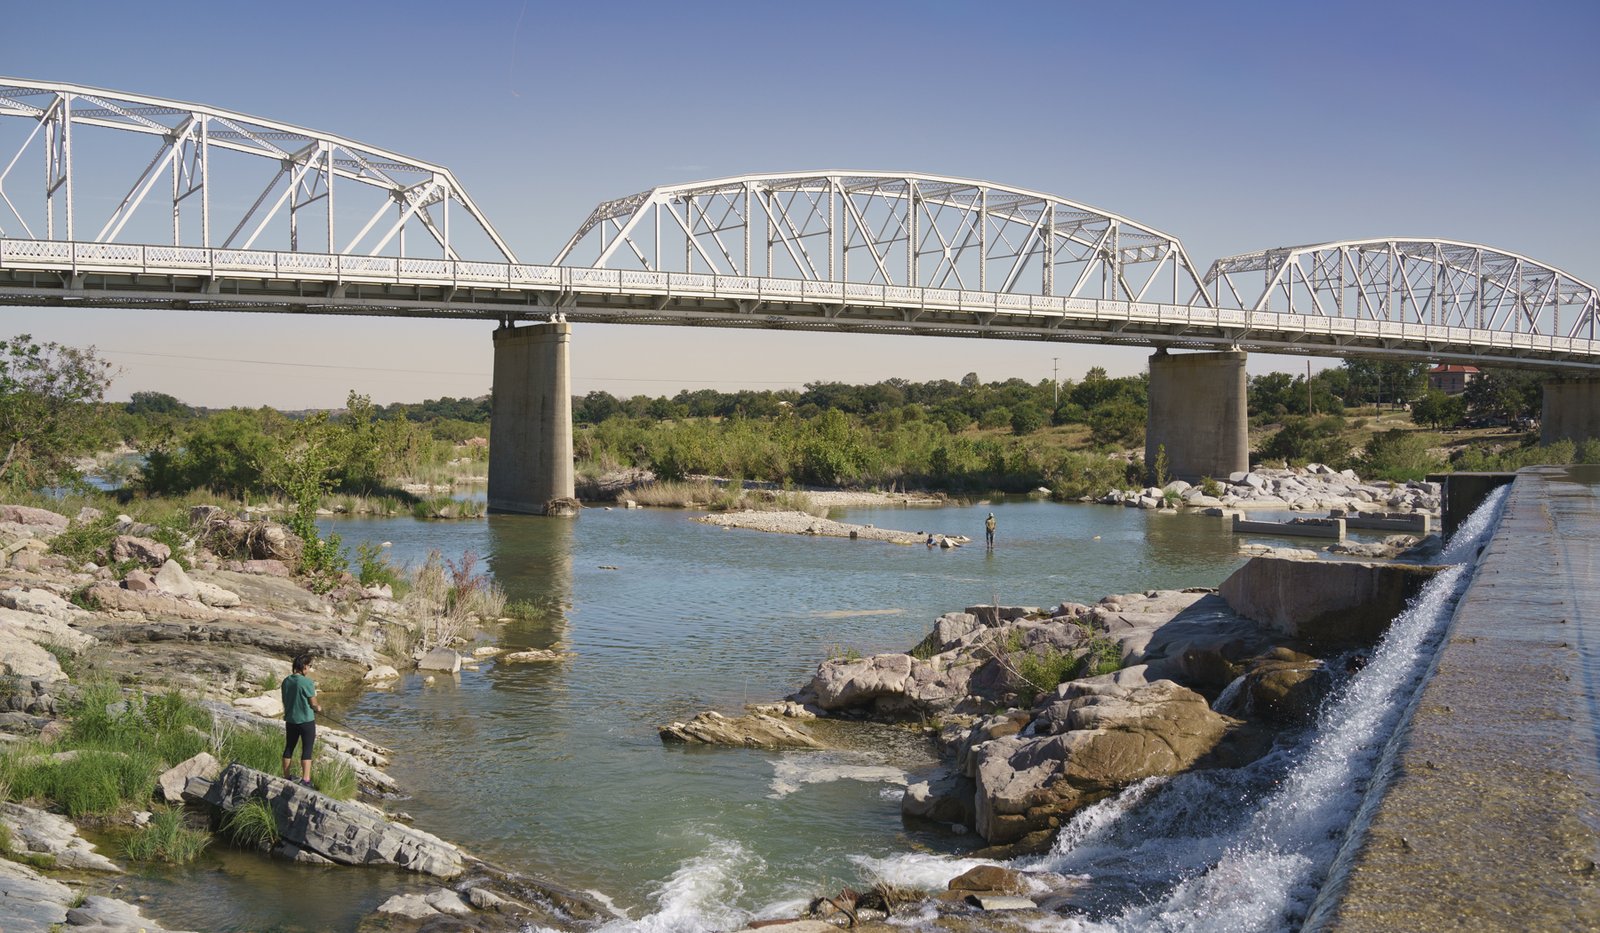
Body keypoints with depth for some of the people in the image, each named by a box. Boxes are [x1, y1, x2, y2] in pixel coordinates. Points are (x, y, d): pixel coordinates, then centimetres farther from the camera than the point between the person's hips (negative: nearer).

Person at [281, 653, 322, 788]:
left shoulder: (286, 681, 1)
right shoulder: (307, 682, -18)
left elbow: (285, 701, 10)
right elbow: (313, 703, -12)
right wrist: (318, 708, 11)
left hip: (290, 720, 6)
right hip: (306, 720, -6)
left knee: (289, 748, 15)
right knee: (307, 750, 0)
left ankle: (287, 777, 24)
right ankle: (305, 780, -1)